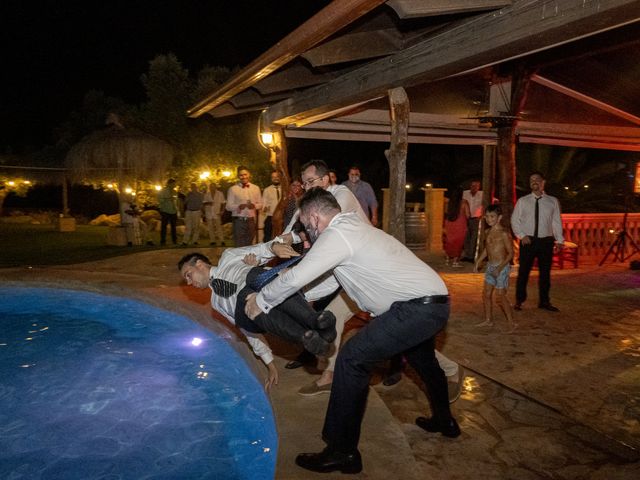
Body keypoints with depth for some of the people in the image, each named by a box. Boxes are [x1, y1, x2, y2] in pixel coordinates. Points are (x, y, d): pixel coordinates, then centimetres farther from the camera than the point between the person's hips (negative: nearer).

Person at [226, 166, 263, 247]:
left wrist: (254, 205, -11)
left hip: (252, 221, 3)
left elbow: (260, 204, 11)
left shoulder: (256, 188, 11)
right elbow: (228, 206, -1)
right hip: (239, 221, -3)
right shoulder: (233, 189, 2)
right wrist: (239, 206, -21)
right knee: (239, 247, -6)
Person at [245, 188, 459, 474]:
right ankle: (444, 420, 55)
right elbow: (321, 278, 27)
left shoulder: (336, 233, -13)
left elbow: (296, 278, -13)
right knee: (420, 358, 33)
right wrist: (302, 301, 30)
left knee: (353, 359, -10)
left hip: (418, 308, -10)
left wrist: (261, 301, 2)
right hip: (434, 302, 10)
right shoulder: (353, 226, 17)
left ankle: (342, 452, -1)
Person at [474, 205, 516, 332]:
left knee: (500, 297, -7)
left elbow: (510, 253, -15)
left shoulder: (504, 233, -14)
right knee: (486, 294, 11)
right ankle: (488, 320, 25)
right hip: (490, 266, 8)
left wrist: (500, 267, -23)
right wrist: (478, 262, 14)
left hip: (502, 267, -8)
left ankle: (511, 323, 6)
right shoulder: (488, 232, 9)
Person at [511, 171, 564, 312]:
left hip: (546, 241, 2)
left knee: (545, 272, 10)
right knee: (523, 272, 2)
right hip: (528, 241, -1)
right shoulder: (522, 201, 2)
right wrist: (521, 235, -9)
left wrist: (560, 240, -1)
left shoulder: (553, 201, 6)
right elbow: (515, 220, 3)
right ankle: (519, 300, 16)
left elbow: (556, 221, 5)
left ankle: (544, 301, 24)